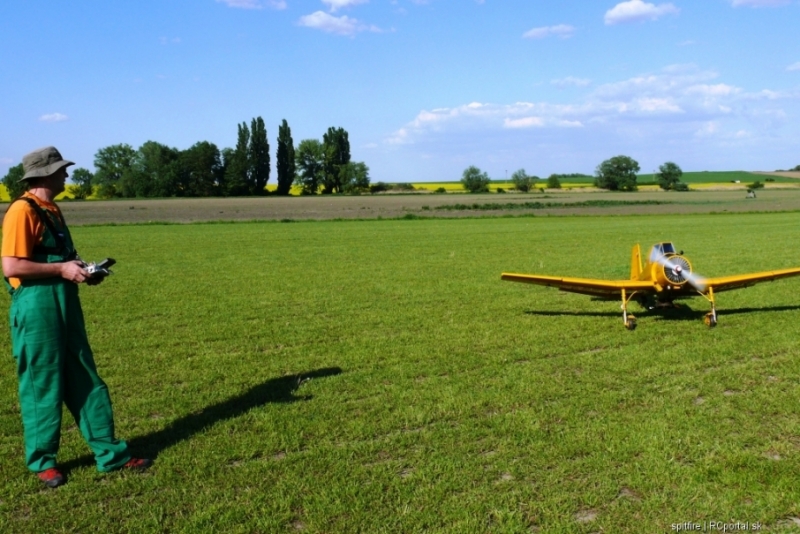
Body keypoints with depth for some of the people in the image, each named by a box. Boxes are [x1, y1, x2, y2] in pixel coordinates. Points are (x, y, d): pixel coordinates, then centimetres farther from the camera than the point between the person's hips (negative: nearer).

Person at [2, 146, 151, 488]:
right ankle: (42, 461, 21)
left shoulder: (52, 211, 15)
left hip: (65, 305, 9)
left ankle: (109, 453, 18)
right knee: (43, 386, 4)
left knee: (86, 382, 10)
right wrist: (62, 269, -17)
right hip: (36, 309, -9)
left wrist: (80, 269, 6)